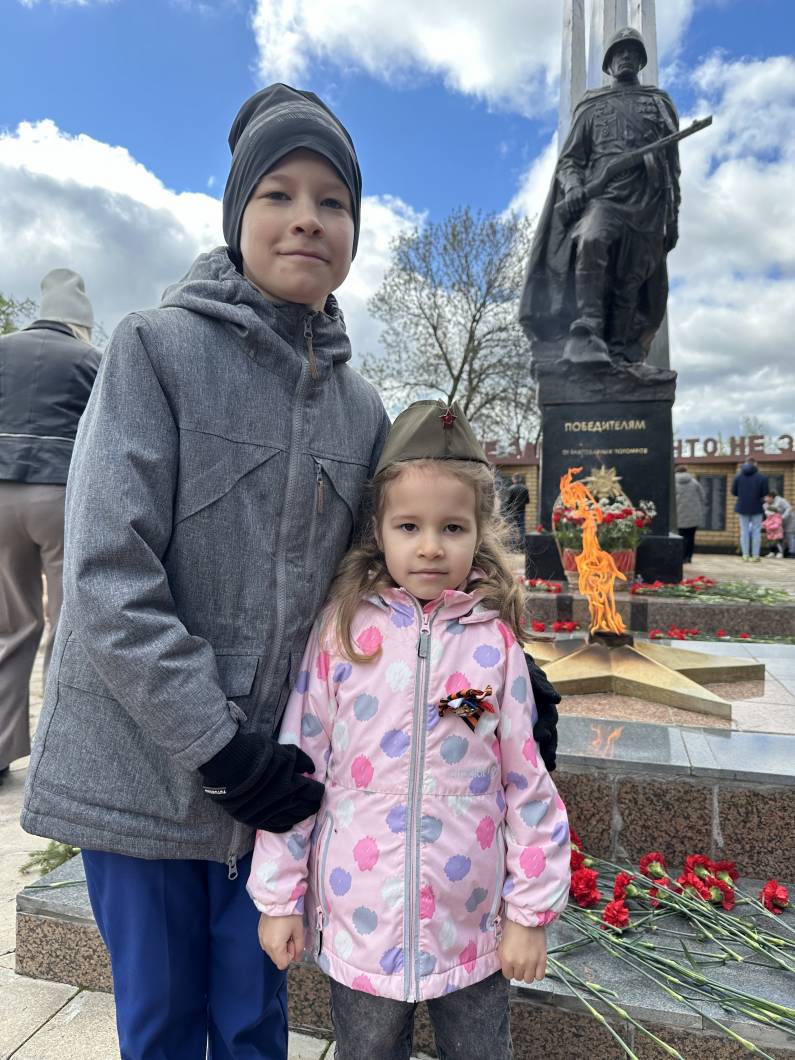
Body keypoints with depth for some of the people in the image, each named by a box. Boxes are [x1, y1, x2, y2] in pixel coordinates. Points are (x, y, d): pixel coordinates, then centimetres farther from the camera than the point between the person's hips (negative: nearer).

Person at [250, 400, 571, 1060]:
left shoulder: (494, 641, -10)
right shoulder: (342, 632, -11)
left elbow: (528, 784, -4)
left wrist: (532, 911, 0)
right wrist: (279, 896, -1)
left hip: (472, 929, 1)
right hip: (358, 924, 0)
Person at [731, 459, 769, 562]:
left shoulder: (738, 476, -3)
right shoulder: (761, 476, -8)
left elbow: (733, 492, -2)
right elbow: (765, 493, -8)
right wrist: (757, 495, 13)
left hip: (743, 507, 2)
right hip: (756, 507, -2)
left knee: (744, 531, 6)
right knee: (756, 531, 5)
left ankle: (745, 555, 5)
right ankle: (755, 556, 4)